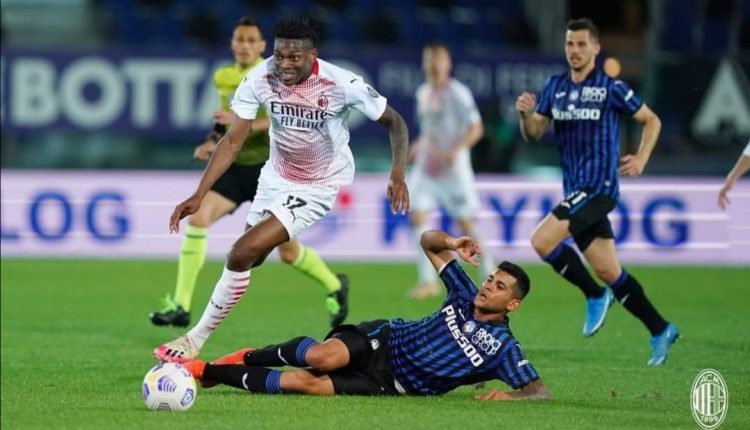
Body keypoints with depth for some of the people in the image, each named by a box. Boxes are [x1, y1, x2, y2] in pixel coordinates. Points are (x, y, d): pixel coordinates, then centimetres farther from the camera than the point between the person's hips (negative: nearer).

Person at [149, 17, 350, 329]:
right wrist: (212, 142, 5)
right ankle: (181, 306, -18)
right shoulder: (223, 78, 6)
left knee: (288, 251, 3)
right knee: (198, 218, -19)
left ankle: (334, 286, 34)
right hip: (235, 165, 5)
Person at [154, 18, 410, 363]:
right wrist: (198, 196, -20)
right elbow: (233, 141, -12)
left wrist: (398, 174, -31)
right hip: (276, 176, 5)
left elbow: (395, 122, -14)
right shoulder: (259, 79, -18)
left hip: (320, 186, -5)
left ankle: (196, 340, -4)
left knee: (242, 254, -17)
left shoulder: (342, 84, -27)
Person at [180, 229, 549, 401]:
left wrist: (511, 395, -29)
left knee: (304, 382, -22)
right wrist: (452, 243, -11)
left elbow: (539, 390, -8)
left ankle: (207, 371, -10)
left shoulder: (502, 348, -6)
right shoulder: (466, 297, 6)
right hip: (385, 340, 2)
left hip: (390, 384, -2)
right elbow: (428, 242, 12)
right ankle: (246, 358, -7)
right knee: (322, 357, -34)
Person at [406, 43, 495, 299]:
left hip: (453, 167, -6)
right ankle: (427, 281, -6)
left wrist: (456, 150, -26)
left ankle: (489, 274, 19)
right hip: (426, 167, 6)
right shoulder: (423, 93, 12)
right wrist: (419, 145, 7)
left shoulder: (457, 93, -9)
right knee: (417, 216, -9)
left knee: (465, 224, 0)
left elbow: (476, 128, -13)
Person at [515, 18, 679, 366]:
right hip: (576, 190, 6)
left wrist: (641, 159, -7)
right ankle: (660, 331, 21)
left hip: (599, 186, -6)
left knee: (542, 241, -21)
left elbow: (651, 120, 6)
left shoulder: (611, 88, -5)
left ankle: (594, 296, -3)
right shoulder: (555, 87, 11)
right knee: (609, 272, 8)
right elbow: (533, 134, 9)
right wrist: (525, 114, -12)